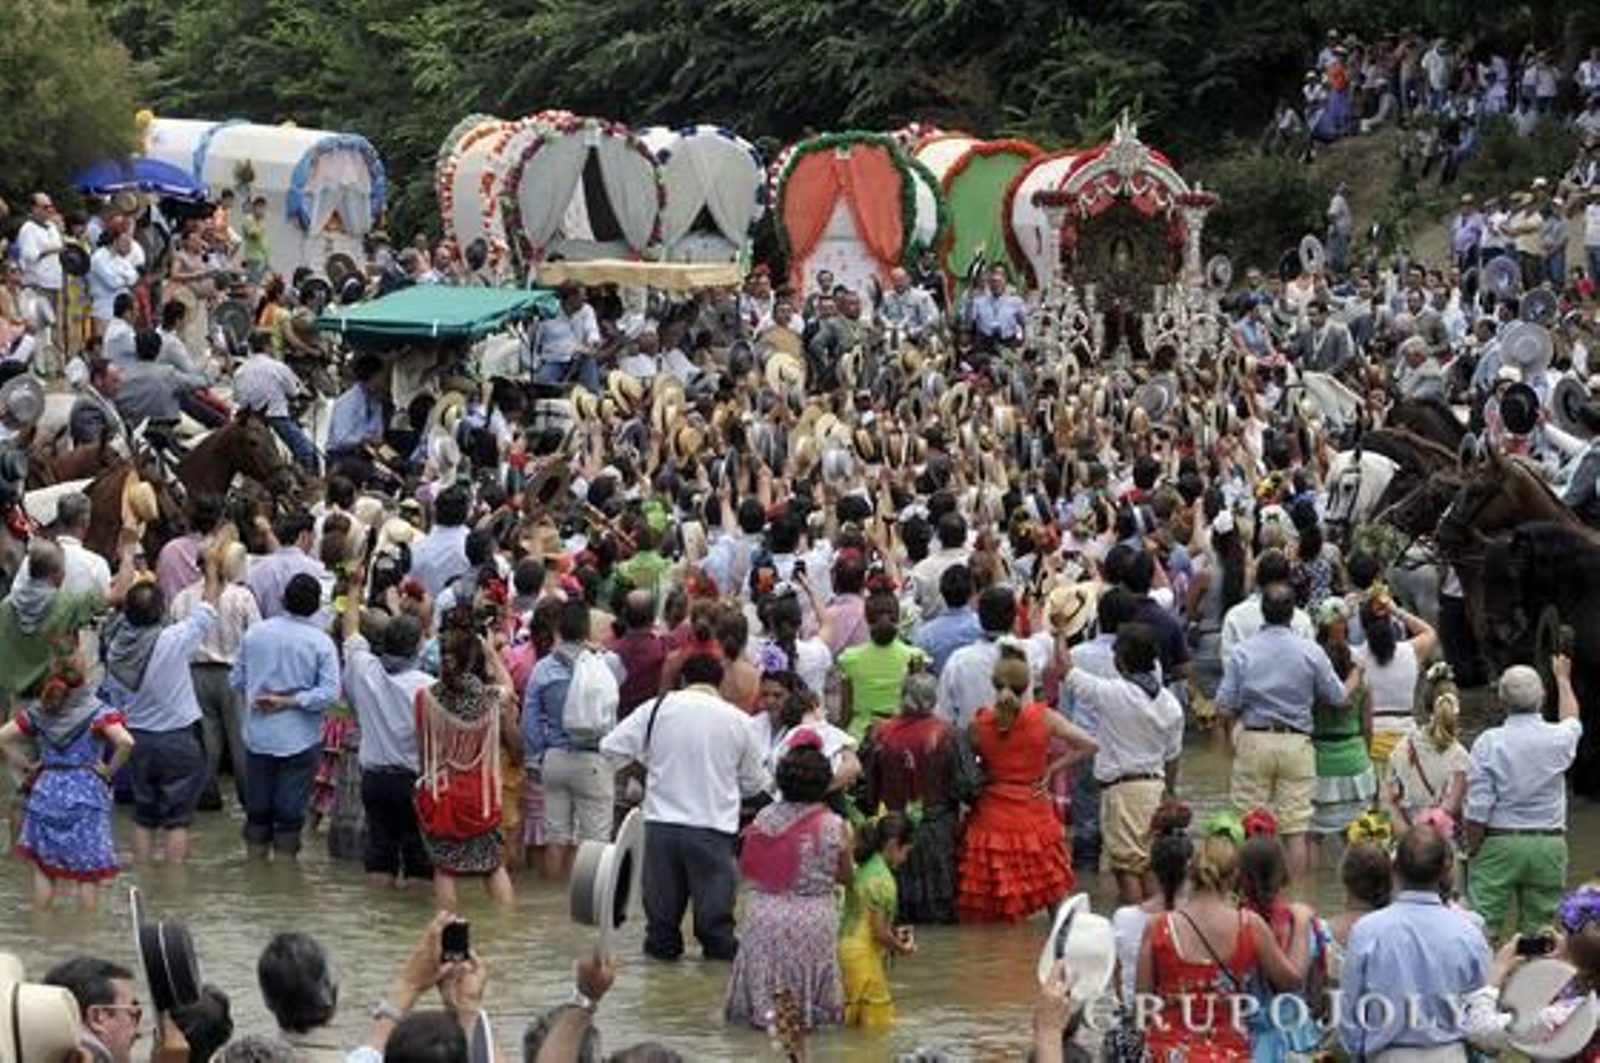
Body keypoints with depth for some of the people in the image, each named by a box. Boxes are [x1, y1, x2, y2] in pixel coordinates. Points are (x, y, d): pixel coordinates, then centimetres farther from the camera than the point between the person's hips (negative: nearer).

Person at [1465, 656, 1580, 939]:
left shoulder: (1488, 743, -11)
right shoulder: (1558, 739, -3)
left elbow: (1478, 809, -12)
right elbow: (1572, 721, 24)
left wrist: (1472, 849, 3)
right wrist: (1562, 678, 41)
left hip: (1500, 844, -2)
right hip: (1549, 844, 2)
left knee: (1483, 927, -1)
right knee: (1539, 930, 7)